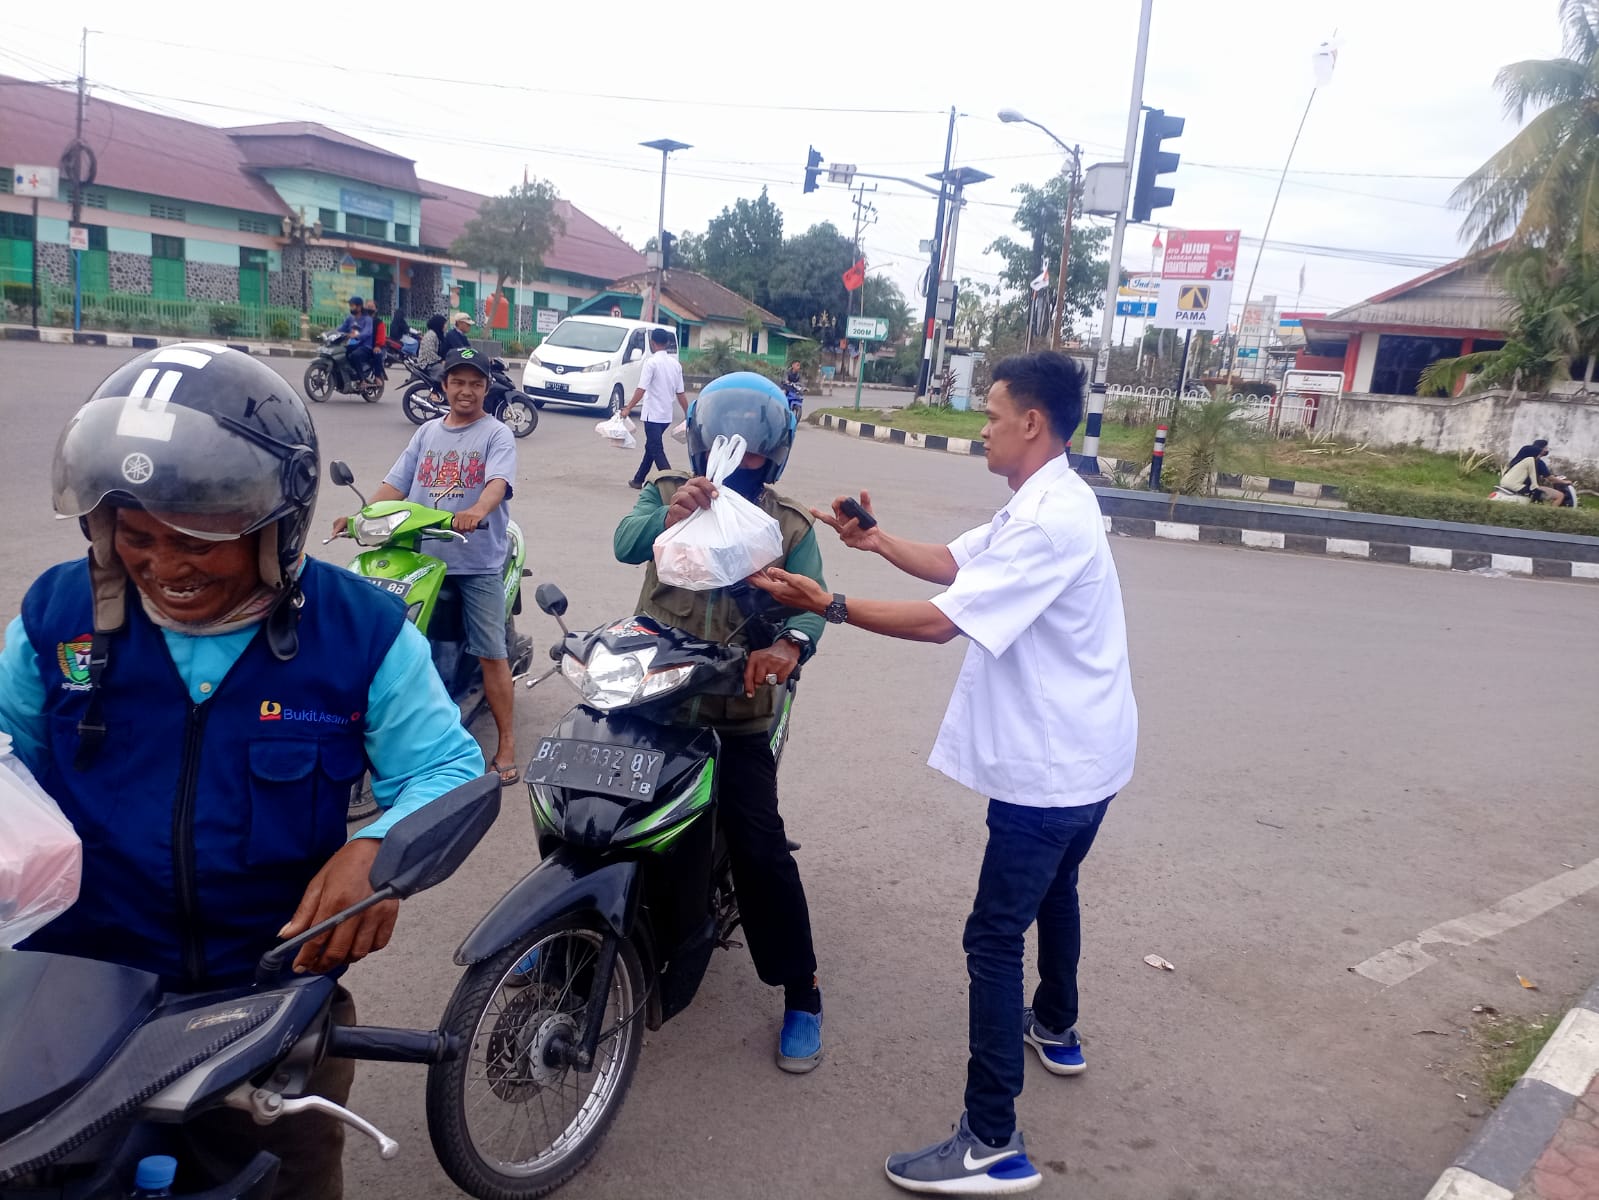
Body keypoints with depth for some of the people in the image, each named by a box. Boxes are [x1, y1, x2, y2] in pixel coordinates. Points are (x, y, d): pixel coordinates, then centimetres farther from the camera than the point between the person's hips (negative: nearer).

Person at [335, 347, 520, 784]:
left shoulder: (496, 435, -1)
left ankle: (506, 741, 6)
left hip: (478, 560, -5)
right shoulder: (427, 433, 16)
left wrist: (477, 510, -40)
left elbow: (498, 482, -19)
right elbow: (396, 483, 11)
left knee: (491, 653, -3)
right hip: (422, 555, 5)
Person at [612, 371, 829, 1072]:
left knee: (762, 850, -8)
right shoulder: (668, 494, 5)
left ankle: (801, 994, 11)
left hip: (736, 714, -1)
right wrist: (668, 516, -39)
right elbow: (626, 542, -16)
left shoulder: (790, 526, 4)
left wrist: (791, 642, -37)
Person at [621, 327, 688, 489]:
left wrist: (628, 408, -16)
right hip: (667, 415, 7)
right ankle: (638, 480, 28)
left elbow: (641, 389, -18)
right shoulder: (675, 364, 7)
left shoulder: (652, 363, -12)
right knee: (651, 446, 19)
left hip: (653, 414, -7)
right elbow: (680, 393, 7)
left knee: (656, 451, -6)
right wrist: (688, 415, 13)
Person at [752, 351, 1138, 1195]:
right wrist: (876, 540, 2)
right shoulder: (1041, 503, 10)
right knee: (1052, 891, 29)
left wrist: (827, 604, -23)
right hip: (1077, 757, 11)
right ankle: (1055, 1029, 52)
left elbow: (939, 620, -28)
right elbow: (956, 565, 14)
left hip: (1049, 767, -11)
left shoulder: (1050, 521, -25)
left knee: (994, 937, -6)